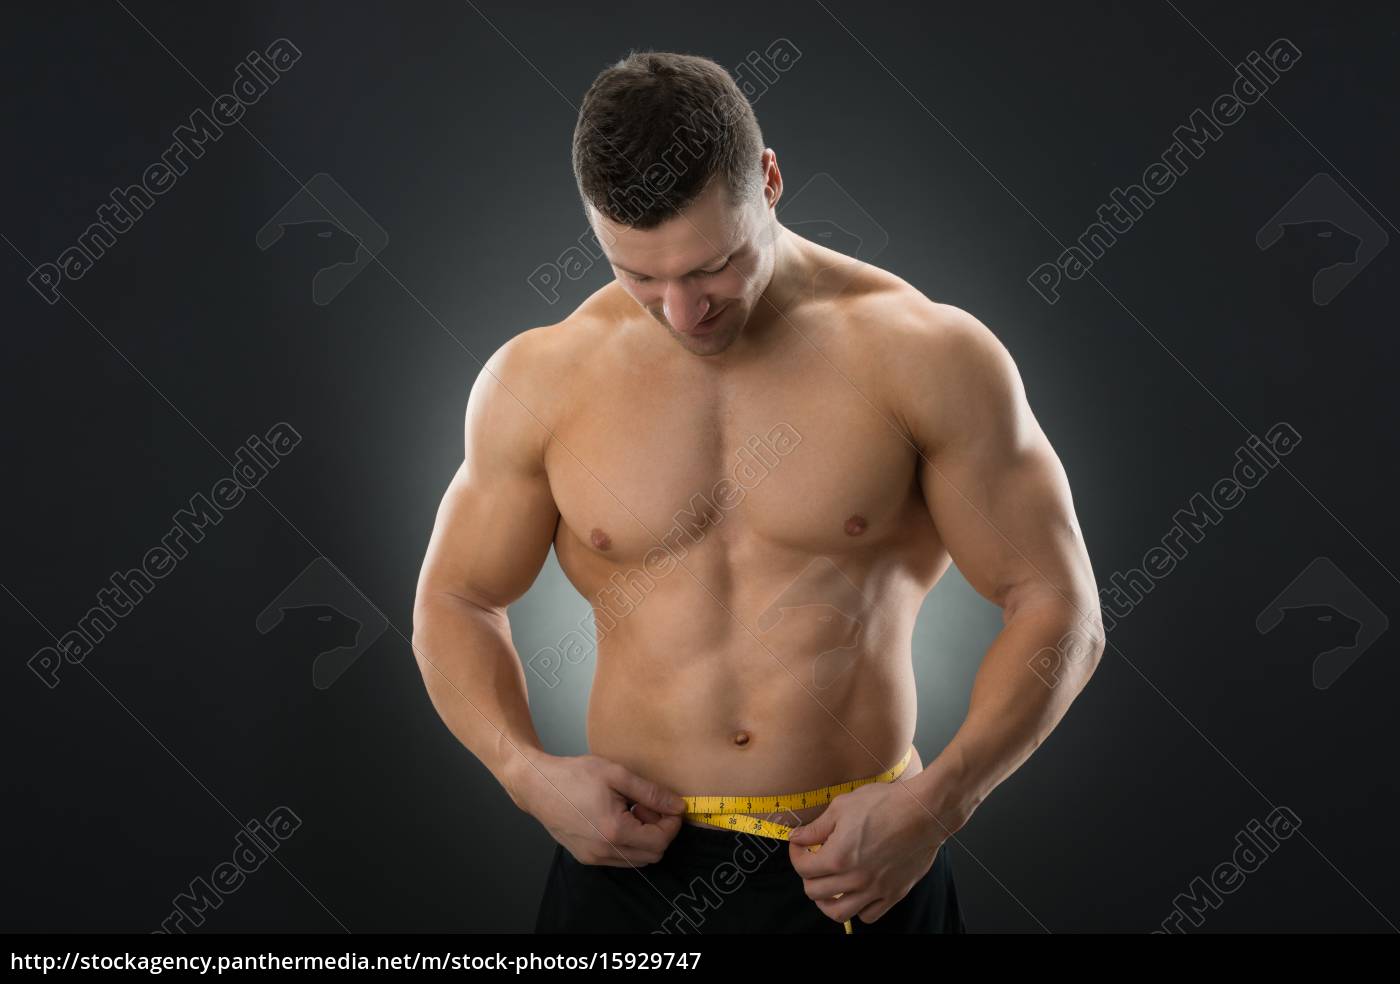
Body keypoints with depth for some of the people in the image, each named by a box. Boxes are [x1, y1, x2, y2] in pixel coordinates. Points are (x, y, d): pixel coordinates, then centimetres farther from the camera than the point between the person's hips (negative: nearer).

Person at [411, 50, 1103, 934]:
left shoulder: (924, 356, -9)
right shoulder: (539, 382, -4)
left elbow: (1059, 609, -5)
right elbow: (456, 599, 8)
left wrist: (934, 807, -15)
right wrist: (527, 772, -8)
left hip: (866, 868, -1)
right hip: (631, 862, 2)